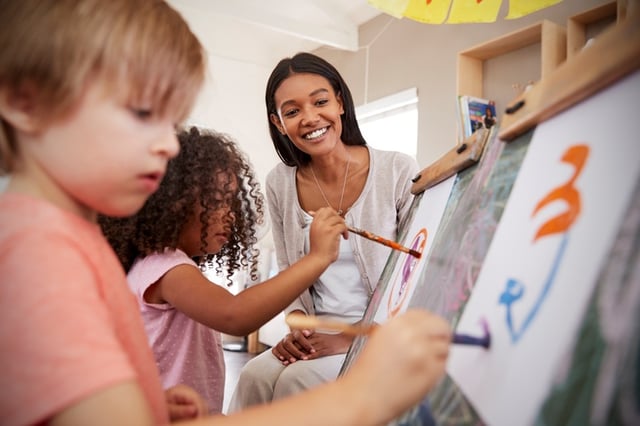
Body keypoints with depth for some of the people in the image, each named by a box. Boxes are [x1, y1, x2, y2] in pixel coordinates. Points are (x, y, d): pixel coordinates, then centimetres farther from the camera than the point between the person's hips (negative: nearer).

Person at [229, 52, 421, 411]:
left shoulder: (400, 172, -11)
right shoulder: (279, 184, 0)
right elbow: (288, 272, 10)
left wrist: (353, 338, -15)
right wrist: (297, 328, -8)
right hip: (319, 335, 3)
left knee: (297, 382, -24)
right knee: (256, 376, -22)